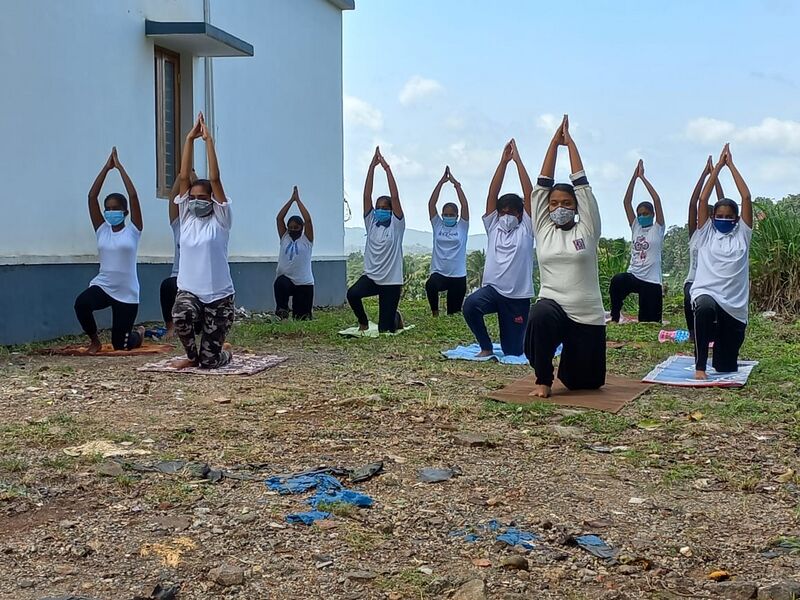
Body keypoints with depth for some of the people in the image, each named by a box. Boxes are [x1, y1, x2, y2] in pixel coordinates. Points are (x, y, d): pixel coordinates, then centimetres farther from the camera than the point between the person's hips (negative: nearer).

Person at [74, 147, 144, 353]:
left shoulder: (133, 231, -3)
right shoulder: (102, 230, 4)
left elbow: (133, 196, -13)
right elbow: (92, 196, -2)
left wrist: (119, 167, -10)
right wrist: (107, 168, -6)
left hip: (126, 293, -2)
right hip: (102, 286, 2)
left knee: (121, 345, 1)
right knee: (81, 303, -33)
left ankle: (138, 334, 40)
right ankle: (94, 340, -4)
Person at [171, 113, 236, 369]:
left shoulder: (220, 220, -3)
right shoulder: (186, 217, 6)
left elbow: (215, 179, -12)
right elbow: (184, 176, 0)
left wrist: (208, 140, -12)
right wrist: (190, 139, -5)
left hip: (218, 296, -3)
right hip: (189, 292, 3)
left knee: (209, 362, -6)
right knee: (181, 315, -35)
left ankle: (225, 351, 34)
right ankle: (192, 355, -1)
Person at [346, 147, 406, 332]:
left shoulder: (396, 225, -3)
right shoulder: (371, 223, 5)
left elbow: (394, 196, -14)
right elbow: (367, 195, -3)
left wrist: (387, 167, -15)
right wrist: (372, 166, -9)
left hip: (391, 280, -3)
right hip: (371, 276, 3)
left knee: (385, 330, -1)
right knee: (352, 293, -32)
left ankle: (395, 317, 38)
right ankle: (363, 322, -1)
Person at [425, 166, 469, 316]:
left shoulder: (462, 227, 5)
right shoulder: (437, 226, 9)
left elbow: (464, 205, -5)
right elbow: (431, 204, 1)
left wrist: (455, 183, -6)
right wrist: (441, 182, -4)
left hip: (458, 275, 0)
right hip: (439, 272, 0)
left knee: (454, 312, 3)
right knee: (430, 285, -32)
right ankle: (435, 313, -10)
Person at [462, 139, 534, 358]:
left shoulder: (525, 230, 2)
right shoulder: (493, 227, 8)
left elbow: (529, 195, -6)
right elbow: (492, 194, 0)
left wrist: (518, 160, -8)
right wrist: (503, 161, -7)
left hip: (518, 296, -1)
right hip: (493, 289, 2)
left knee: (513, 352, 3)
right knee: (470, 305, -33)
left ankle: (523, 339, 42)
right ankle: (486, 347, -9)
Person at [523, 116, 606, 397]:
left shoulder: (587, 230, 3)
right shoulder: (543, 230, 8)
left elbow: (581, 183, 1)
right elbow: (542, 185, 5)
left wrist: (570, 142, 5)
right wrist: (554, 142, 4)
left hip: (587, 315, 0)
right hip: (553, 307, 0)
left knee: (584, 381, 4)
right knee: (540, 316, -38)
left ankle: (570, 362, 44)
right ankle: (543, 380, -14)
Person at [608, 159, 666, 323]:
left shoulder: (657, 229, 2)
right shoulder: (636, 228, 13)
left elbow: (657, 200, -9)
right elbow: (626, 202, 8)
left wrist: (642, 177, -6)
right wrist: (634, 176, 1)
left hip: (651, 280, -3)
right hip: (633, 275, 3)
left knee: (649, 321, 0)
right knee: (617, 280, -33)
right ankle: (615, 318, -23)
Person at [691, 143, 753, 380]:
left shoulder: (741, 235, 9)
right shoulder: (706, 233, 8)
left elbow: (746, 197, 2)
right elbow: (703, 199, -1)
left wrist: (731, 165, 5)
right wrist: (718, 165, 0)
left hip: (734, 305, 2)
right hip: (706, 293, -2)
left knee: (726, 367, 4)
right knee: (705, 309, -43)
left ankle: (719, 339, 43)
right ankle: (699, 366, -29)